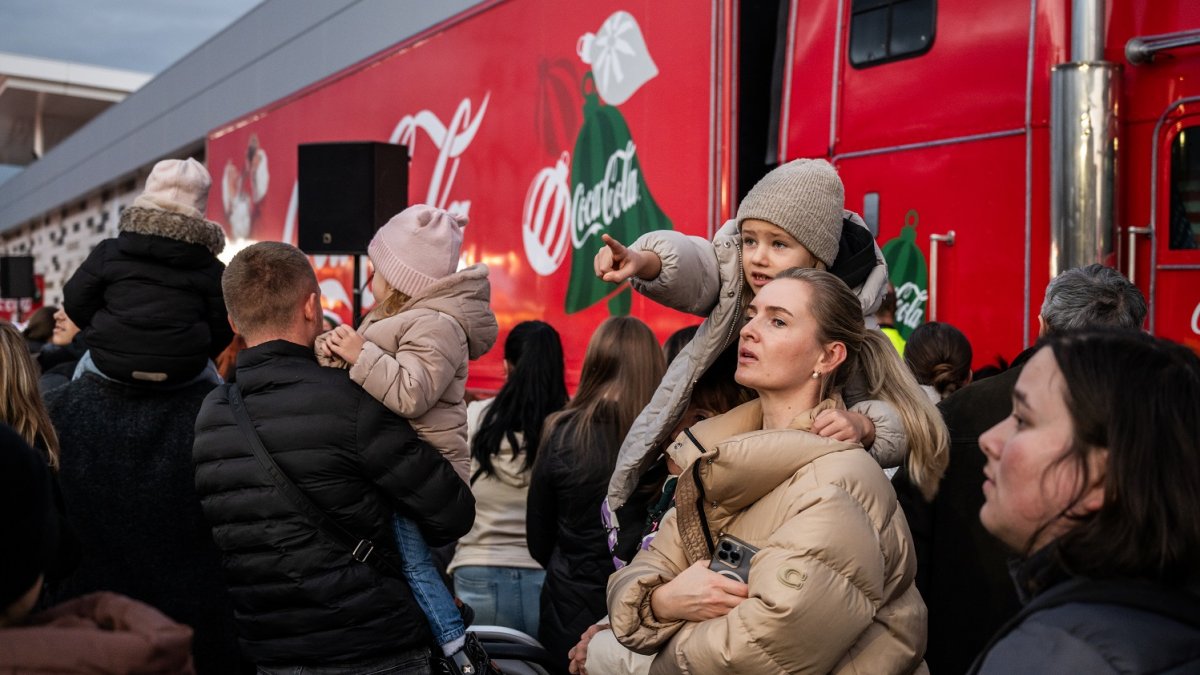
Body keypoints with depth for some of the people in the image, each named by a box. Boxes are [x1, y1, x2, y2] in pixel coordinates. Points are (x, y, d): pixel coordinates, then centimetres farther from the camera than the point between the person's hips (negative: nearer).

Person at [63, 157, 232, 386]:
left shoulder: (109, 251, 6)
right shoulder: (210, 266, 3)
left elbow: (75, 300, 7)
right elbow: (222, 326, 1)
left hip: (112, 363, 1)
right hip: (182, 369, -1)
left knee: (87, 364, 36)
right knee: (207, 372, 34)